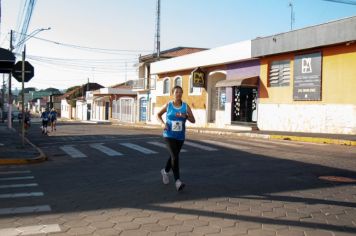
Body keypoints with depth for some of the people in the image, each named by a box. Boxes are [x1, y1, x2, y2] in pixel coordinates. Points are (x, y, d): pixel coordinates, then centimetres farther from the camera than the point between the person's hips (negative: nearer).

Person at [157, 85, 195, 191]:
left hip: (180, 136, 3)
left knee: (173, 156, 19)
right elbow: (158, 115, 11)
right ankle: (177, 181, -17)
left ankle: (165, 171, 47)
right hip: (169, 135, -3)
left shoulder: (186, 106, -1)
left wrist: (185, 116, -23)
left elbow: (193, 120, -3)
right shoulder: (168, 105, -3)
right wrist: (162, 123, -8)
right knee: (175, 157, -18)